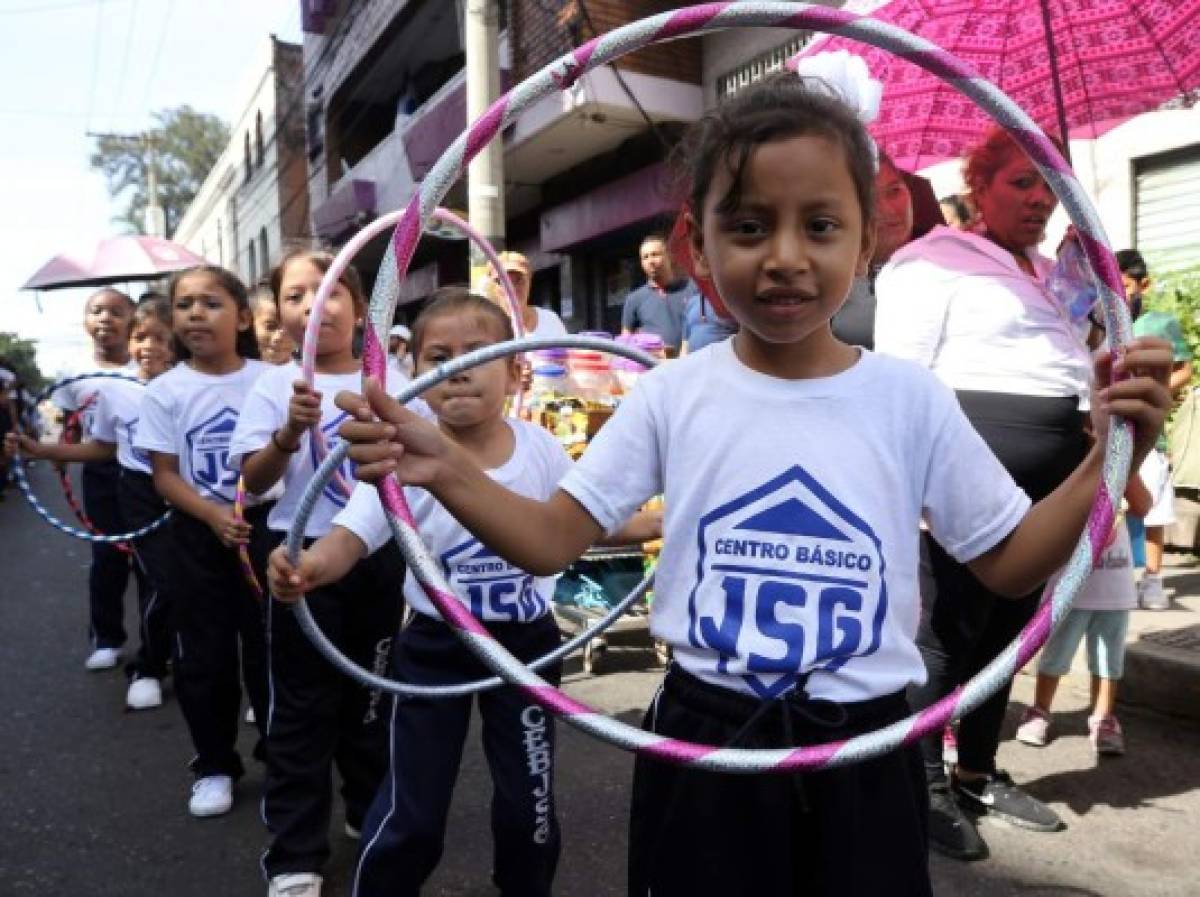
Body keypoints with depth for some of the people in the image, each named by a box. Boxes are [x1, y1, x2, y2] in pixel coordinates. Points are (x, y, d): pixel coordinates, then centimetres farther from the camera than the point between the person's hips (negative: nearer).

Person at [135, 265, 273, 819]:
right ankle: (215, 766, 29)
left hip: (264, 524, -1)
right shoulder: (165, 391, -4)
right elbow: (165, 475, -5)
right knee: (203, 656, 10)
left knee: (270, 648, 9)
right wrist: (215, 515, -20)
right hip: (198, 534, 1)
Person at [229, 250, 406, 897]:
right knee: (302, 708, 6)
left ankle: (372, 811, 41)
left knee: (373, 693, 19)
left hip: (380, 556, 3)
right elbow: (254, 481, -14)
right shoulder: (274, 387, -5)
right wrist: (289, 433, -33)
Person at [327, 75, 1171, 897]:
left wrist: (1109, 458, -13)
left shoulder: (911, 398, -5)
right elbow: (551, 541, -5)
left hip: (864, 752, 1)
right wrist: (447, 470, -21)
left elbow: (1009, 563, 1)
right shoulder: (672, 396, -6)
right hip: (703, 743, 0)